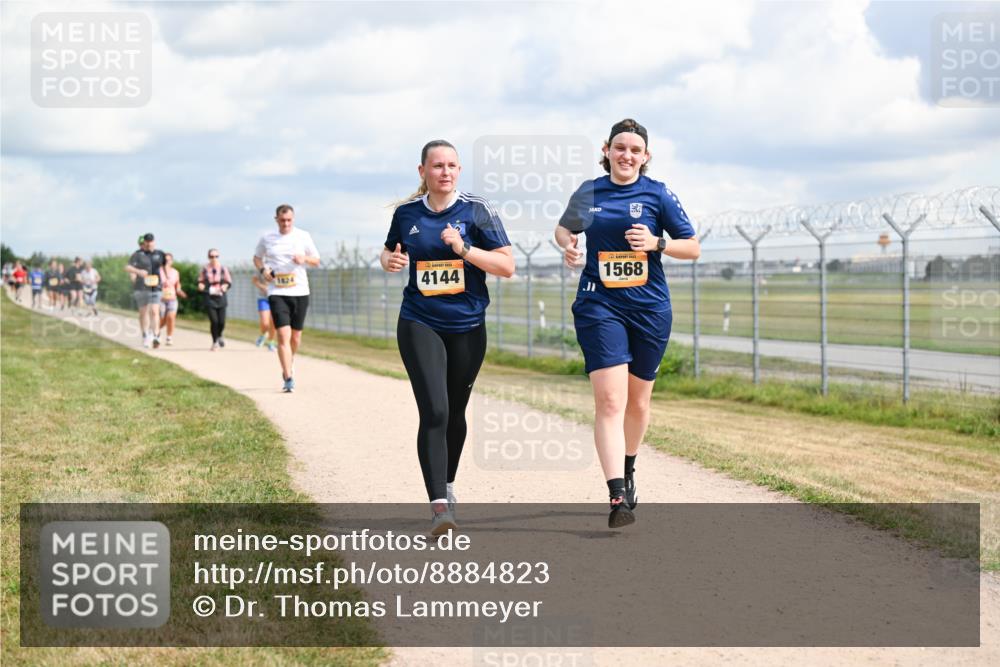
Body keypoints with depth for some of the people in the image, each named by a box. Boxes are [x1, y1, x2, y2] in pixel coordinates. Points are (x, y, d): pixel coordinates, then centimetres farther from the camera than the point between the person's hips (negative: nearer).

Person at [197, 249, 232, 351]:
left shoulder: (223, 269, 2)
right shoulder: (205, 269, 1)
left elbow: (229, 282, 8)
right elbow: (201, 281, 12)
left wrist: (225, 286, -13)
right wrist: (201, 285, -10)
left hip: (221, 297, 1)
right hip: (210, 297, -1)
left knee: (222, 321, -2)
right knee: (214, 321, -9)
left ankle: (219, 336, 32)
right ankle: (215, 342, 10)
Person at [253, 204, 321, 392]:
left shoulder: (303, 236, 3)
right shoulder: (267, 238, 3)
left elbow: (316, 260, 8)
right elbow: (257, 257, 18)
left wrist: (304, 259, -14)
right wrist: (262, 270, -3)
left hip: (300, 292, 2)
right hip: (277, 292, -2)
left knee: (296, 336, 11)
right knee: (283, 335, -14)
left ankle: (290, 363, 41)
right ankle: (288, 378, -16)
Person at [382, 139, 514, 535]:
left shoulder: (477, 212, -4)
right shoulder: (406, 214, 3)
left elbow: (507, 267, -8)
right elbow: (389, 252, 21)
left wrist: (464, 249, -19)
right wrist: (390, 261, -3)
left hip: (467, 328, 1)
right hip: (419, 325, -1)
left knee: (455, 413, 14)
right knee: (433, 413, -16)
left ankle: (447, 484, 39)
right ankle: (439, 506, -19)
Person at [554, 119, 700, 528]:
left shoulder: (658, 194, 1)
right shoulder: (588, 193, 5)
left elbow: (693, 248, 3)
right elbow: (564, 228, 24)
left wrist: (658, 243, -15)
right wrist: (568, 246, 1)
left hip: (649, 308, 1)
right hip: (600, 306, -1)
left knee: (638, 400, 14)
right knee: (610, 399, -15)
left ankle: (628, 470, 40)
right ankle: (618, 498, -21)